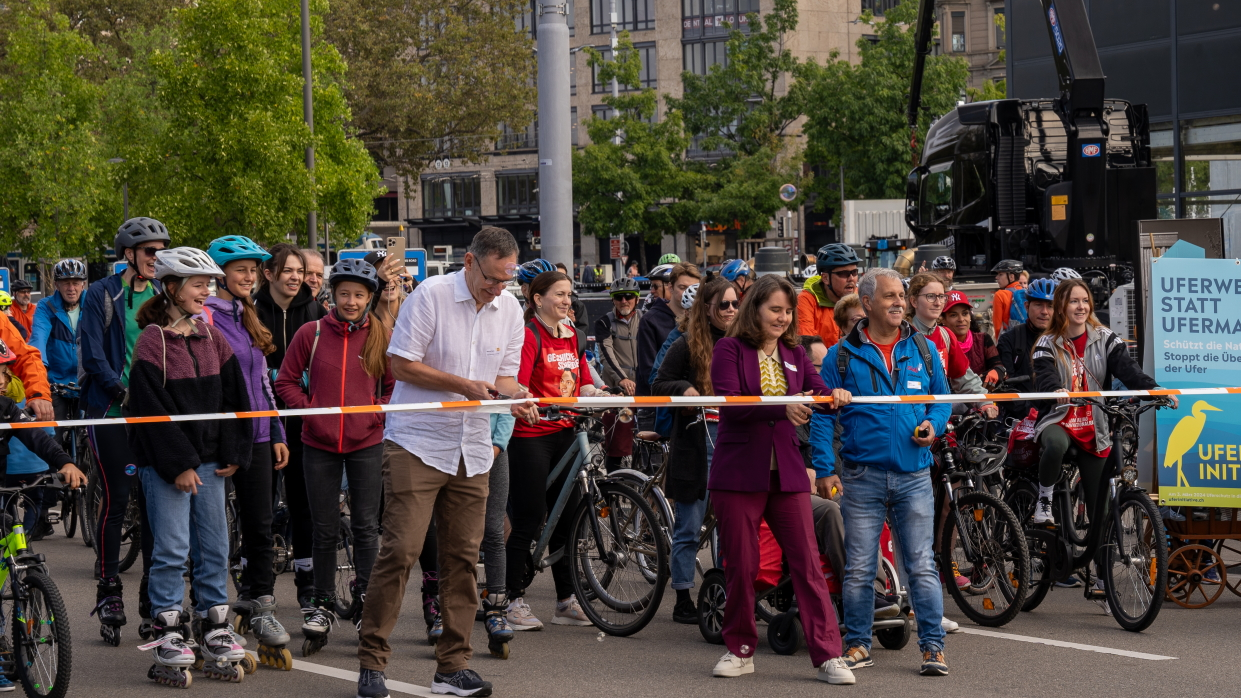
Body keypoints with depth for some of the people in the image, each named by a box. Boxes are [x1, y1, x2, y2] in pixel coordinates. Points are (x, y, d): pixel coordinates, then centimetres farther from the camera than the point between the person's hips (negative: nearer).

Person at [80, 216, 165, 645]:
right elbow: (94, 356, -8)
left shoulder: (162, 296, 10)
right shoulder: (101, 296, -3)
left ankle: (153, 595, 13)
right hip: (111, 413, -4)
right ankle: (109, 593, 5)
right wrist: (124, 391, -18)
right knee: (117, 500, -4)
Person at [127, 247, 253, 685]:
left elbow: (234, 398, 12)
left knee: (214, 547, 6)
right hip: (164, 463, -6)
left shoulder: (212, 338, 11)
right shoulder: (152, 341, -8)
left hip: (209, 461, 6)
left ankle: (214, 633, 14)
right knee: (171, 549, -5)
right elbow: (152, 408, -13)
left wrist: (234, 454, 3)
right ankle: (166, 641, 2)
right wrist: (178, 464, -15)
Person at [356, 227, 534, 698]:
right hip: (416, 442, -5)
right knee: (400, 549, -11)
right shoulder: (431, 295, -9)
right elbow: (402, 364, -10)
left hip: (471, 448, 6)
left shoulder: (510, 309, 8)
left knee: (463, 556, 6)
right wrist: (465, 385, -16)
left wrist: (514, 396, -9)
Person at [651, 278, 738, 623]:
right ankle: (683, 601, 9)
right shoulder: (688, 345, -2)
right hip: (696, 442, -4)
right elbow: (658, 386, -2)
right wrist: (683, 388, -20)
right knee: (689, 527, 2)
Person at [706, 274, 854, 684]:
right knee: (740, 565, 4)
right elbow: (729, 402, -17)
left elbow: (818, 391, 0)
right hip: (739, 473, -3)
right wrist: (782, 406, -31)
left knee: (807, 562, -2)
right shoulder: (730, 350, -2)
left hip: (786, 473, 3)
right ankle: (740, 650, 19)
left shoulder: (794, 355, 13)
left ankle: (828, 655, -2)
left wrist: (835, 396, -24)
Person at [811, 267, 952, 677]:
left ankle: (933, 646, 7)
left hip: (914, 473, 1)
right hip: (863, 474, -1)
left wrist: (934, 425, -4)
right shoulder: (842, 356, 1)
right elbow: (823, 416, 1)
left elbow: (941, 397, 17)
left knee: (922, 566, 1)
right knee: (859, 567, 4)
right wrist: (824, 469, -6)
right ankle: (858, 644, 16)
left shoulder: (923, 350, 9)